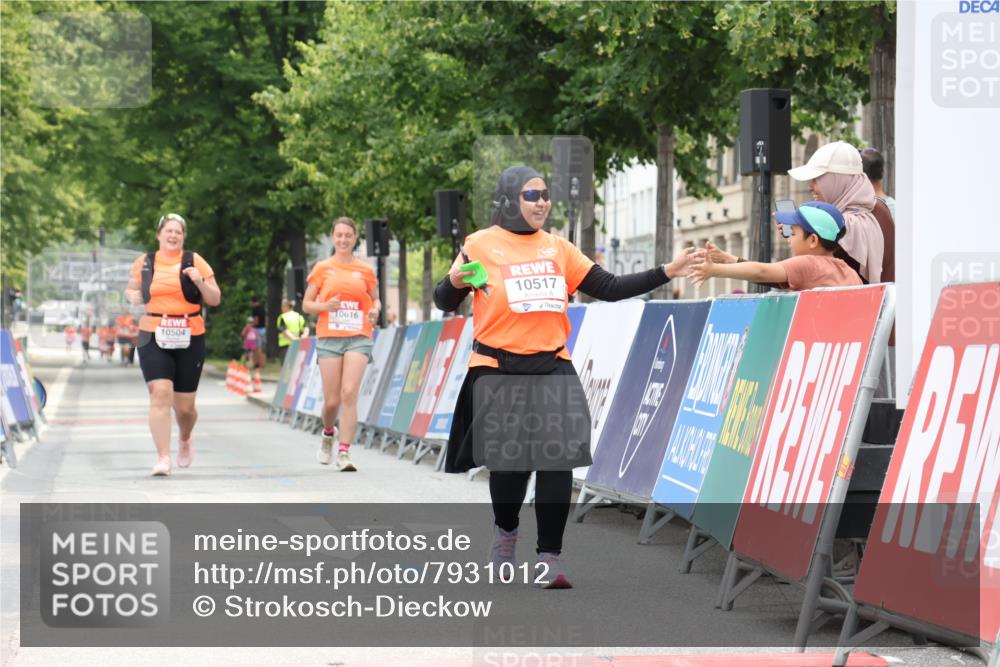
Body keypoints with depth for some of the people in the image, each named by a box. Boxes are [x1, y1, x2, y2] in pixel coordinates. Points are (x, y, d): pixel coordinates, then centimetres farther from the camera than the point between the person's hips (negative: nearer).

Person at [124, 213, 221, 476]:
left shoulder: (194, 261, 4)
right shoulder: (144, 263, 7)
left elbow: (215, 300, 4)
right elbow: (130, 290, 22)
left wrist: (200, 282, -15)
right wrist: (133, 296, -2)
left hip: (189, 339, 0)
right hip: (153, 338, 0)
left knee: (185, 407, 6)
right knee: (160, 394, -19)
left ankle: (185, 441, 40)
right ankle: (163, 458, -17)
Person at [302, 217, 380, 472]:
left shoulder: (365, 270, 8)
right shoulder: (322, 269, 6)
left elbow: (375, 299, 19)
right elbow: (306, 304, 8)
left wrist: (375, 310, -4)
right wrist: (325, 306, -12)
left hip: (358, 338, 0)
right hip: (329, 338, 0)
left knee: (349, 393, -15)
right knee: (332, 400, 0)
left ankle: (344, 452, -14)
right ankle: (328, 433, 32)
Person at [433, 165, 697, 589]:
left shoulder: (557, 248, 11)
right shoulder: (482, 244, 0)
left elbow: (609, 288, 10)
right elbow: (445, 303, 0)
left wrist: (666, 273, 4)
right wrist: (454, 283, -22)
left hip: (552, 368, 3)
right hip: (499, 371, -3)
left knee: (558, 460, -8)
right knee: (509, 461, 1)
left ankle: (550, 559, -2)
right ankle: (505, 531, 33)